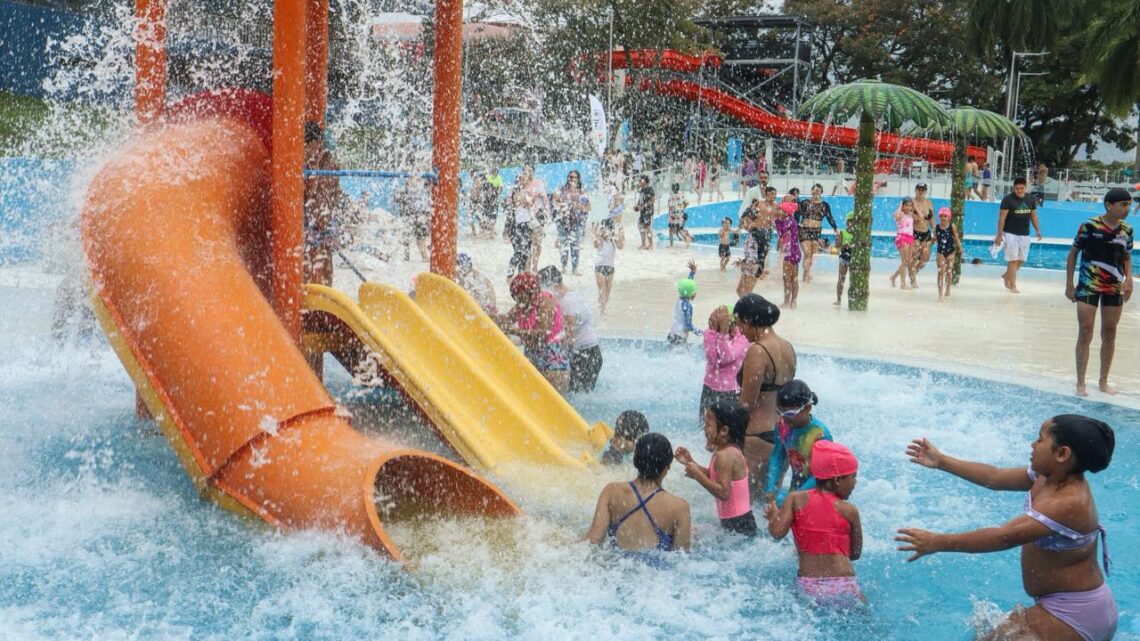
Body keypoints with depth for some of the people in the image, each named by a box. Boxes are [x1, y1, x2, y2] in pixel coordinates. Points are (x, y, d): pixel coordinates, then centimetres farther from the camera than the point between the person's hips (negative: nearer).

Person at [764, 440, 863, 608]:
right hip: (843, 587, -2)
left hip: (807, 587, 2)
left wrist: (773, 516, 14)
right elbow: (856, 553, 10)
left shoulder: (796, 499, 4)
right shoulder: (849, 510, 2)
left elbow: (777, 532, -6)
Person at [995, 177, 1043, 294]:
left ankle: (1006, 276, 32)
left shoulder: (1030, 200, 8)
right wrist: (999, 235, -15)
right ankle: (1013, 286, 0)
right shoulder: (1008, 199, -9)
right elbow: (1002, 218, -11)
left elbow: (1033, 216, 16)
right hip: (1011, 234, -6)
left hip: (1024, 235, 6)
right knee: (1013, 260, -6)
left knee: (1021, 260, 10)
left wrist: (1038, 230, 6)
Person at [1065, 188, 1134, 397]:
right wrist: (1069, 284, -3)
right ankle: (1080, 383, 6)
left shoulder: (1126, 230, 3)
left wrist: (1128, 278, -5)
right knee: (1085, 334, -2)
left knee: (1109, 334, 10)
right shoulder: (1089, 226, -10)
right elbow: (1073, 254, -2)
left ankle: (1103, 381, 22)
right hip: (1088, 286, -4)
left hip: (1114, 288, 4)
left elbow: (1127, 258, 14)